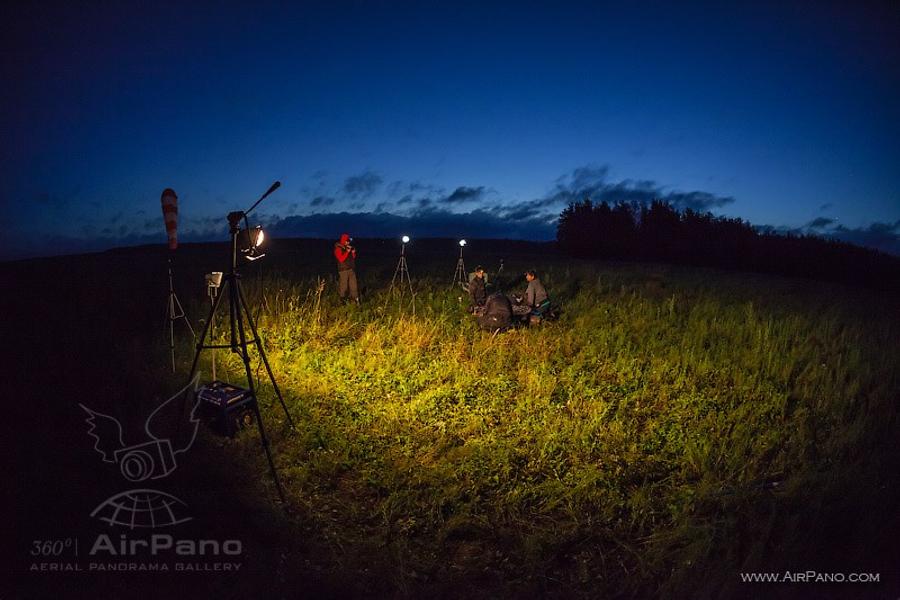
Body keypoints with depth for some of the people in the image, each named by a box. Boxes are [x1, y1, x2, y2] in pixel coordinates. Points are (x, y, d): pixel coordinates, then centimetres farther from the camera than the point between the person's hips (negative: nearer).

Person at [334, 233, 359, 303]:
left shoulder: (348, 247, 13)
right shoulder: (338, 249, -8)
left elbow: (353, 258, 19)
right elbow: (341, 259, -19)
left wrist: (353, 253, -1)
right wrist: (347, 252, -21)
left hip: (351, 269, 7)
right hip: (343, 270, -6)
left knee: (353, 285, 4)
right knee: (343, 286, -1)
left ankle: (355, 300, 8)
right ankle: (342, 300, 12)